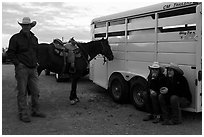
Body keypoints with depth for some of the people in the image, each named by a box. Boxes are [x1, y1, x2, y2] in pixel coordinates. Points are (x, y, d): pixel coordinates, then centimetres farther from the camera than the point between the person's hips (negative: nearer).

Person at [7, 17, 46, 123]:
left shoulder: (34, 38, 14)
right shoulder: (15, 38, -2)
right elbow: (10, 53, -3)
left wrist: (36, 62, 12)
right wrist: (17, 63, -13)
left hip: (33, 68, 6)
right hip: (22, 68, -5)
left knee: (35, 91, 10)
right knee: (22, 92, -1)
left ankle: (35, 111, 24)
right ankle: (23, 114, 7)